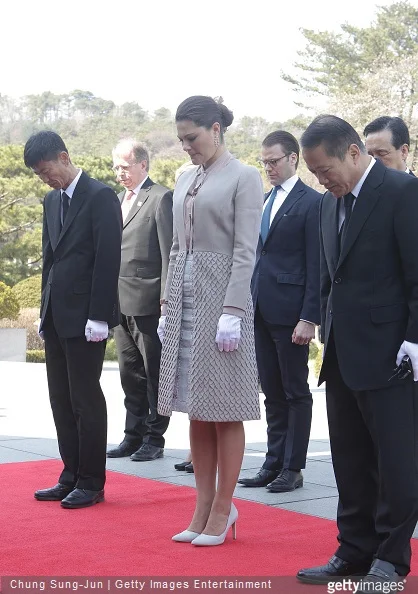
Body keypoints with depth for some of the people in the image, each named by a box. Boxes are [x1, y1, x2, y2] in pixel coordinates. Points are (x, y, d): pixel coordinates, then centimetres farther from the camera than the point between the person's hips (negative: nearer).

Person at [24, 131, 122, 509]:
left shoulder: (100, 197, -9)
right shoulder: (52, 201, 15)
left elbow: (108, 259, -14)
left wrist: (99, 316, -17)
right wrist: (45, 311, 14)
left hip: (85, 317, -8)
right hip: (56, 317, 8)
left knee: (86, 400, -2)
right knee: (61, 400, 10)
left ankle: (91, 483, 7)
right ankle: (71, 477, 18)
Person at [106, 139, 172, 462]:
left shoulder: (161, 198, -7)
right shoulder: (118, 199, 18)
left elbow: (169, 252, -11)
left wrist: (166, 300, -14)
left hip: (148, 302, -7)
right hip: (121, 302, 8)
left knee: (153, 372, 2)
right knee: (130, 372, 12)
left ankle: (154, 438, 9)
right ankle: (134, 435, 20)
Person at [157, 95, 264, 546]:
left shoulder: (243, 178, -5)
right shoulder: (185, 180, 15)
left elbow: (245, 250, -11)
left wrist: (232, 312, -18)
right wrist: (167, 305, 13)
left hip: (221, 293, -7)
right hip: (185, 297, 7)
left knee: (225, 411, -1)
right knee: (196, 410, 9)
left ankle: (222, 509, 8)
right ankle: (203, 507, 17)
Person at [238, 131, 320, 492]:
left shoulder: (311, 202, -7)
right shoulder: (264, 201, 15)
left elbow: (316, 266, -11)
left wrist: (309, 318, -16)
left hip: (290, 313, -7)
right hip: (261, 311, 7)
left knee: (295, 392, 2)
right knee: (272, 392, 12)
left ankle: (293, 469, 9)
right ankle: (274, 463, 19)